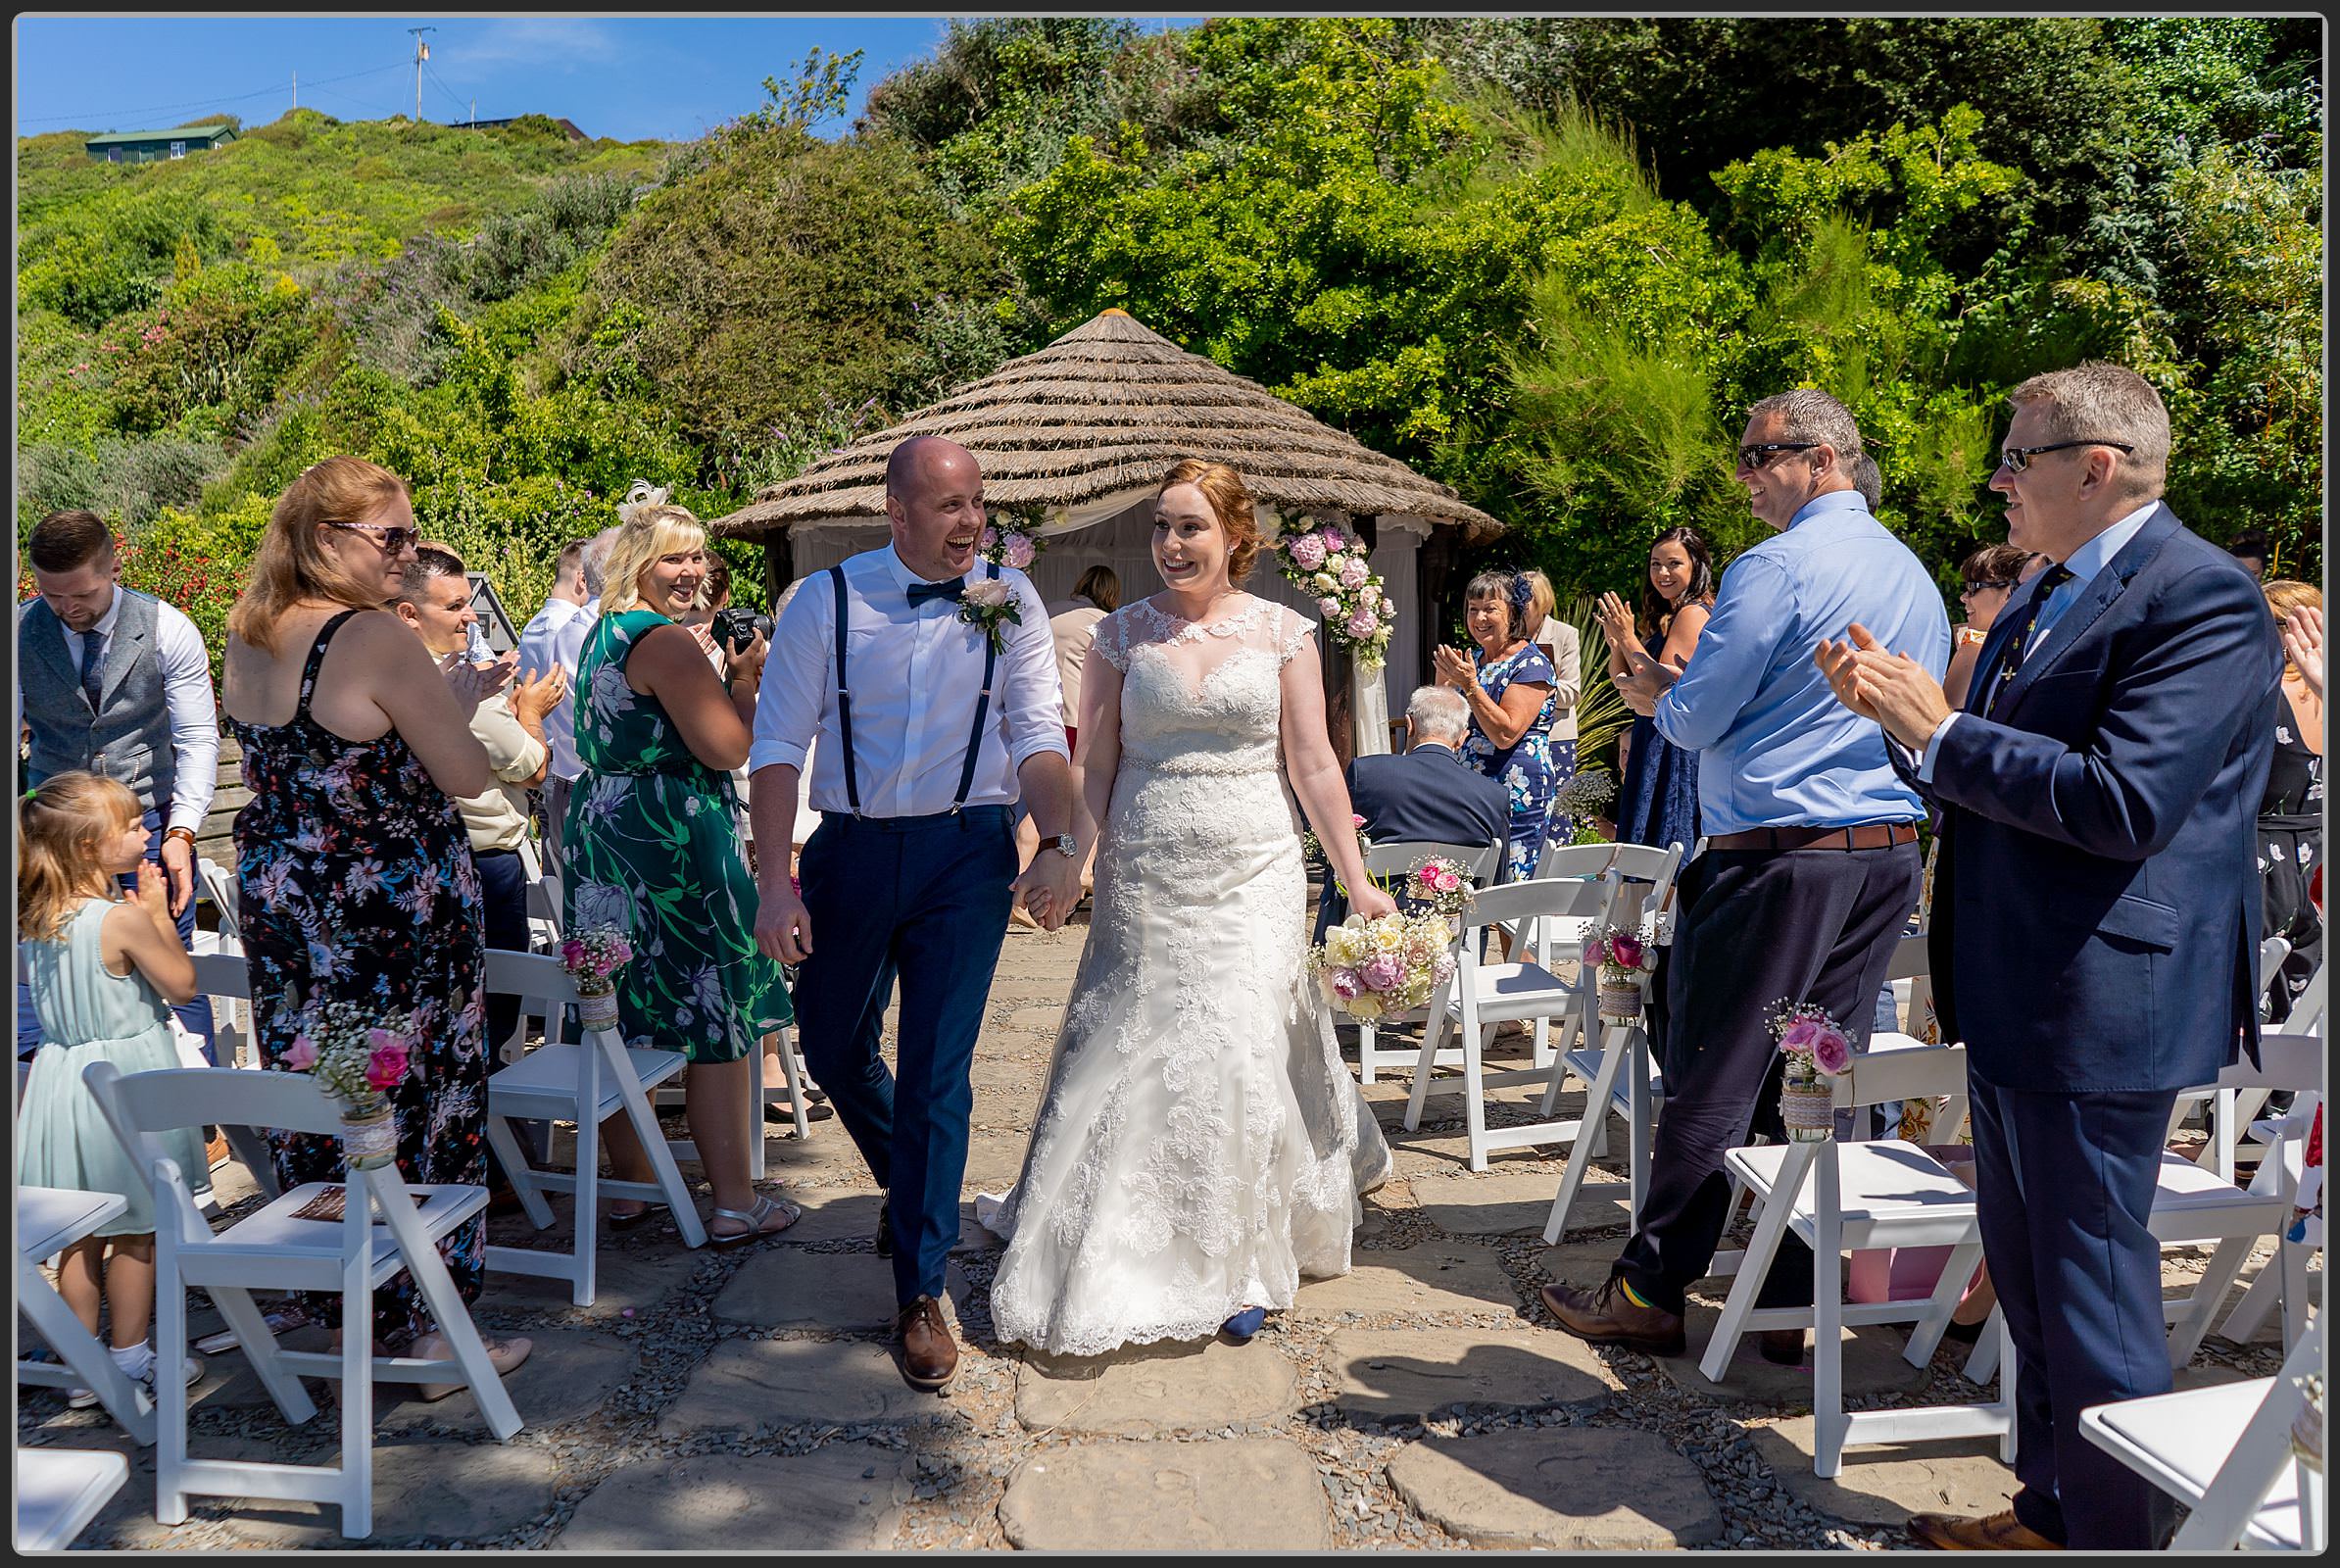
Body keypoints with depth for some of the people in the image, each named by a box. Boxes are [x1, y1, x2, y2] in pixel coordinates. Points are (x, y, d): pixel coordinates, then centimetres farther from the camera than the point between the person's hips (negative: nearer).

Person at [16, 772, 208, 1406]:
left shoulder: (32, 919, 0)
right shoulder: (123, 919, -22)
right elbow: (182, 983, -11)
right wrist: (158, 912, -6)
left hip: (63, 1074, 7)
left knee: (81, 1234, 17)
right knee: (136, 1233, 10)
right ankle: (129, 1359, 21)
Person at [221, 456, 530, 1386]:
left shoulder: (248, 638, 7)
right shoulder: (376, 639, -19)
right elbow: (468, 777, -15)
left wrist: (442, 695, 19)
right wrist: (459, 698, 2)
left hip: (276, 897, 8)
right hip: (393, 914, -8)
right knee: (419, 1104, 4)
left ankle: (341, 1315, 29)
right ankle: (430, 1333, 14)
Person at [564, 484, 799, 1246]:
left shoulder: (602, 633, 16)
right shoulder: (665, 641, -14)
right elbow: (726, 748, -19)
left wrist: (721, 676, 19)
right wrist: (748, 679, -4)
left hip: (599, 837, 10)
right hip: (671, 844, -10)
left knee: (626, 1014, 15)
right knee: (714, 1019, -3)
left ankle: (631, 1183, 26)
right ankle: (734, 1203, 3)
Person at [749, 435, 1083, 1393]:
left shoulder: (1009, 601, -1)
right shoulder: (826, 601, -3)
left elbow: (1038, 735, -2)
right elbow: (778, 745, -3)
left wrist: (1059, 845, -18)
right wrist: (776, 881, -11)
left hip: (966, 854, -1)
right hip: (849, 849, 2)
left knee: (937, 1075, -2)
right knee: (833, 1053, 16)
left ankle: (920, 1293, 12)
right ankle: (908, 1185, 47)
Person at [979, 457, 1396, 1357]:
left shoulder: (1282, 632, 3)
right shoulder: (1122, 635, 4)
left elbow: (1313, 765, 1)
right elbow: (1095, 771, 5)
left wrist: (1357, 881, -3)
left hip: (1254, 880, -1)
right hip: (1144, 884, 1)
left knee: (1241, 1059, -2)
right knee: (1134, 1062, 4)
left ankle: (1239, 1268, 16)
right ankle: (1122, 1262, 24)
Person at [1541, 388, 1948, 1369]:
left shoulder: (1776, 568, -12)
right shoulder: (1916, 577, 14)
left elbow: (1696, 722, -12)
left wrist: (1657, 696, 11)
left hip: (1777, 859, -8)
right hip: (1889, 857, 8)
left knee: (1713, 1083, 0)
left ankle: (1649, 1295, 10)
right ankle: (1796, 1305, 17)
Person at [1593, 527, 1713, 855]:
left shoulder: (1692, 613, -11)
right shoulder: (1670, 616, 19)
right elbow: (1622, 680, 17)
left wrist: (1628, 637, -14)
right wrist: (1615, 642, -1)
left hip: (1675, 752, -10)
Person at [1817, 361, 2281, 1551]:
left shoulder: (2200, 596, -15)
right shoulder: (2045, 600, 14)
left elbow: (2122, 802, -26)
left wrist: (1936, 731, -20)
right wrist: (1901, 716, -1)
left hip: (2099, 1003, -10)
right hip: (2016, 1000, 10)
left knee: (2092, 1293, 2)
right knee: (2026, 1277, 20)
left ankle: (2119, 1536, 20)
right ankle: (2049, 1513, 37)